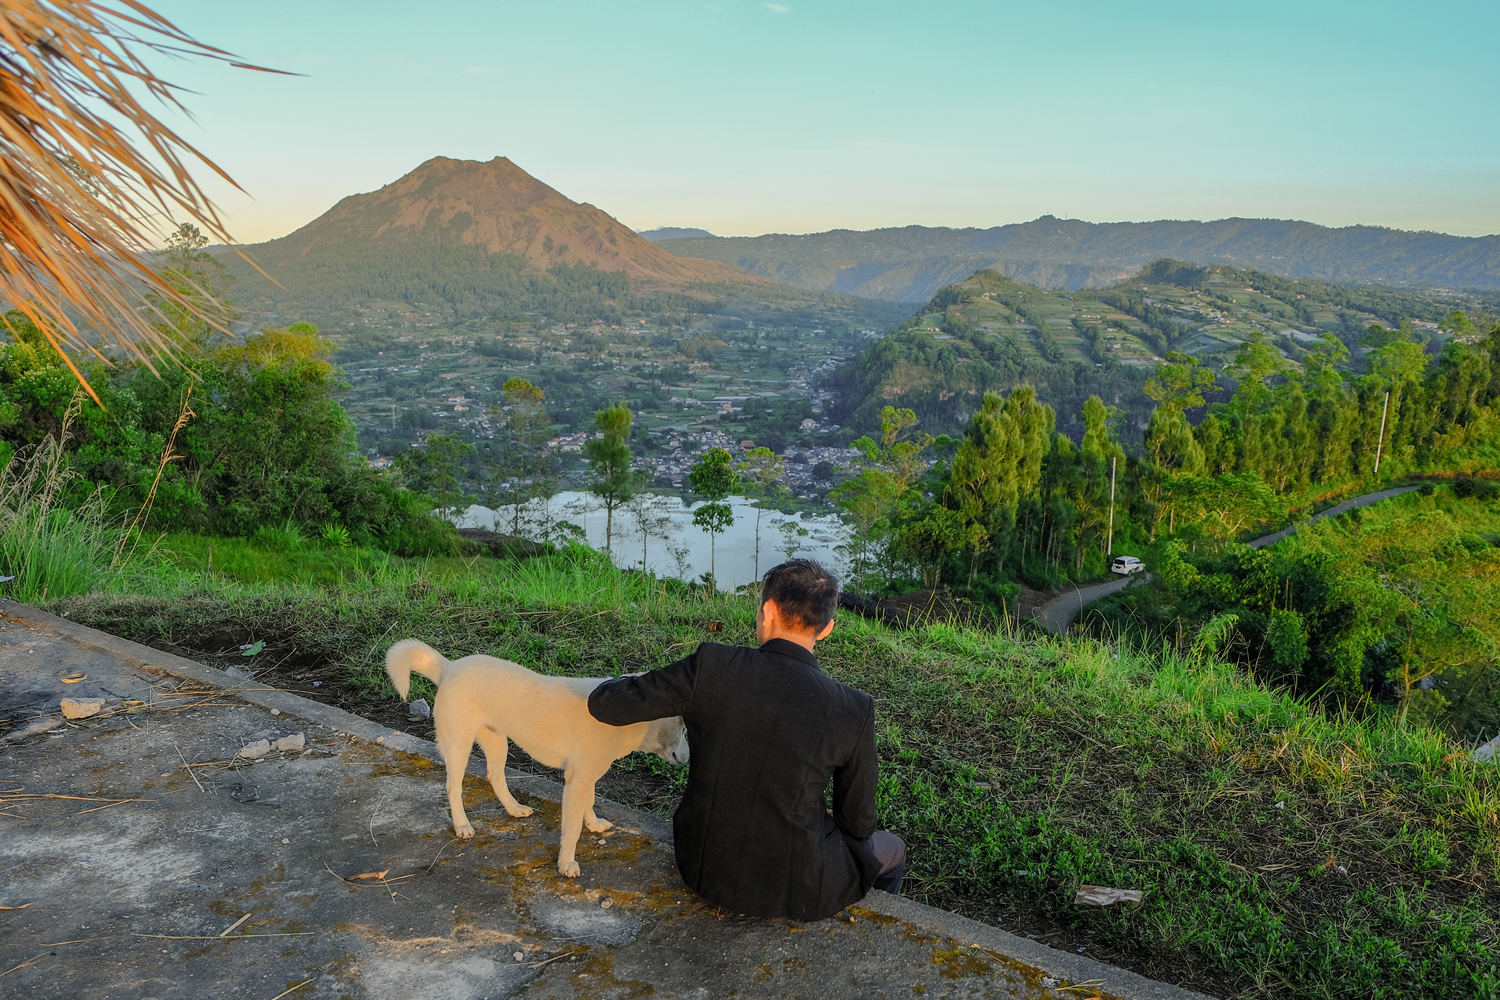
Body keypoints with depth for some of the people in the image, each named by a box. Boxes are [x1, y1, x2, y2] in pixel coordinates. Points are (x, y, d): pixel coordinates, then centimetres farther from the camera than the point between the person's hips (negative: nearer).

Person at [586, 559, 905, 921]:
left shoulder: (712, 666, -17)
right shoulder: (853, 710, -17)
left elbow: (604, 705, -8)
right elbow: (858, 823, -5)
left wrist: (628, 681, 15)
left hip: (704, 870, 3)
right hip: (795, 886, -3)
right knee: (892, 852, 28)